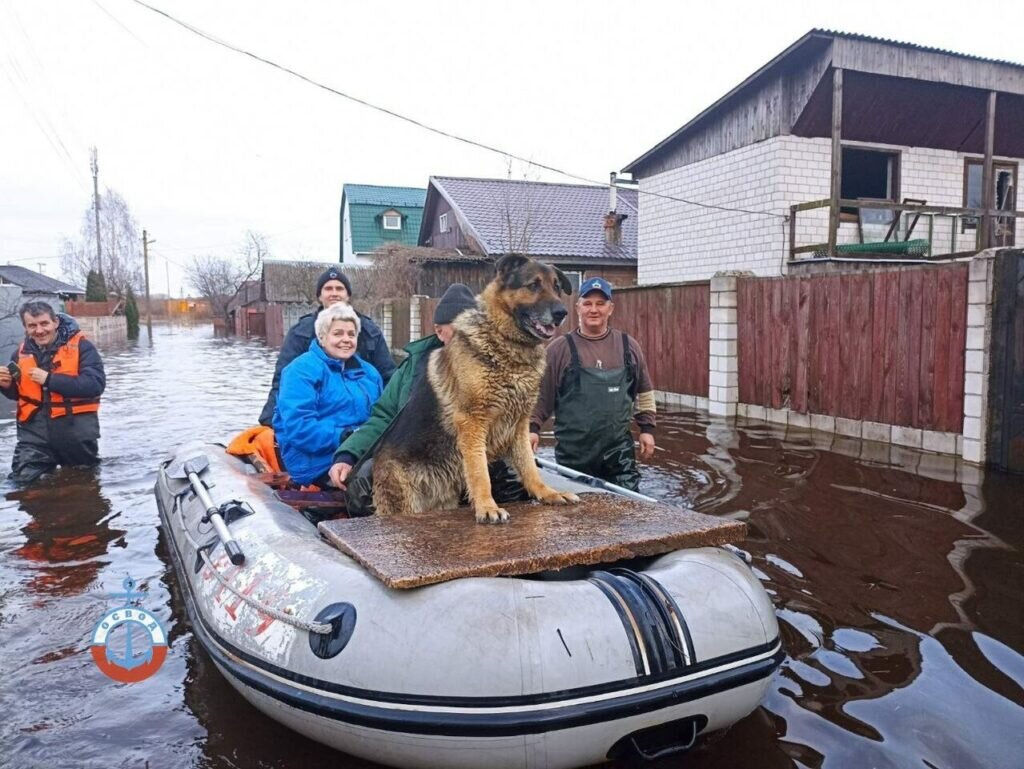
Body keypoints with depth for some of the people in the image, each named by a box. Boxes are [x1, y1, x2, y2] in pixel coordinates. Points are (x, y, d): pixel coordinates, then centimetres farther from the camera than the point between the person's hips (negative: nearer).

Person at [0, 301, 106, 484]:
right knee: (22, 482, 2)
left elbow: (96, 385, -22)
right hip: (35, 429, 4)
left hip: (76, 428, -4)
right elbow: (17, 394, 22)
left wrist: (50, 379, -22)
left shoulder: (81, 346, -9)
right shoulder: (22, 352, 7)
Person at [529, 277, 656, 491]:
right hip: (572, 454, -2)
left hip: (619, 451, 2)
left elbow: (644, 391, 14)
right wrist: (533, 427, -11)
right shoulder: (559, 349, -3)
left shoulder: (628, 346, 6)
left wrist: (647, 427, 11)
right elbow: (540, 393, -1)